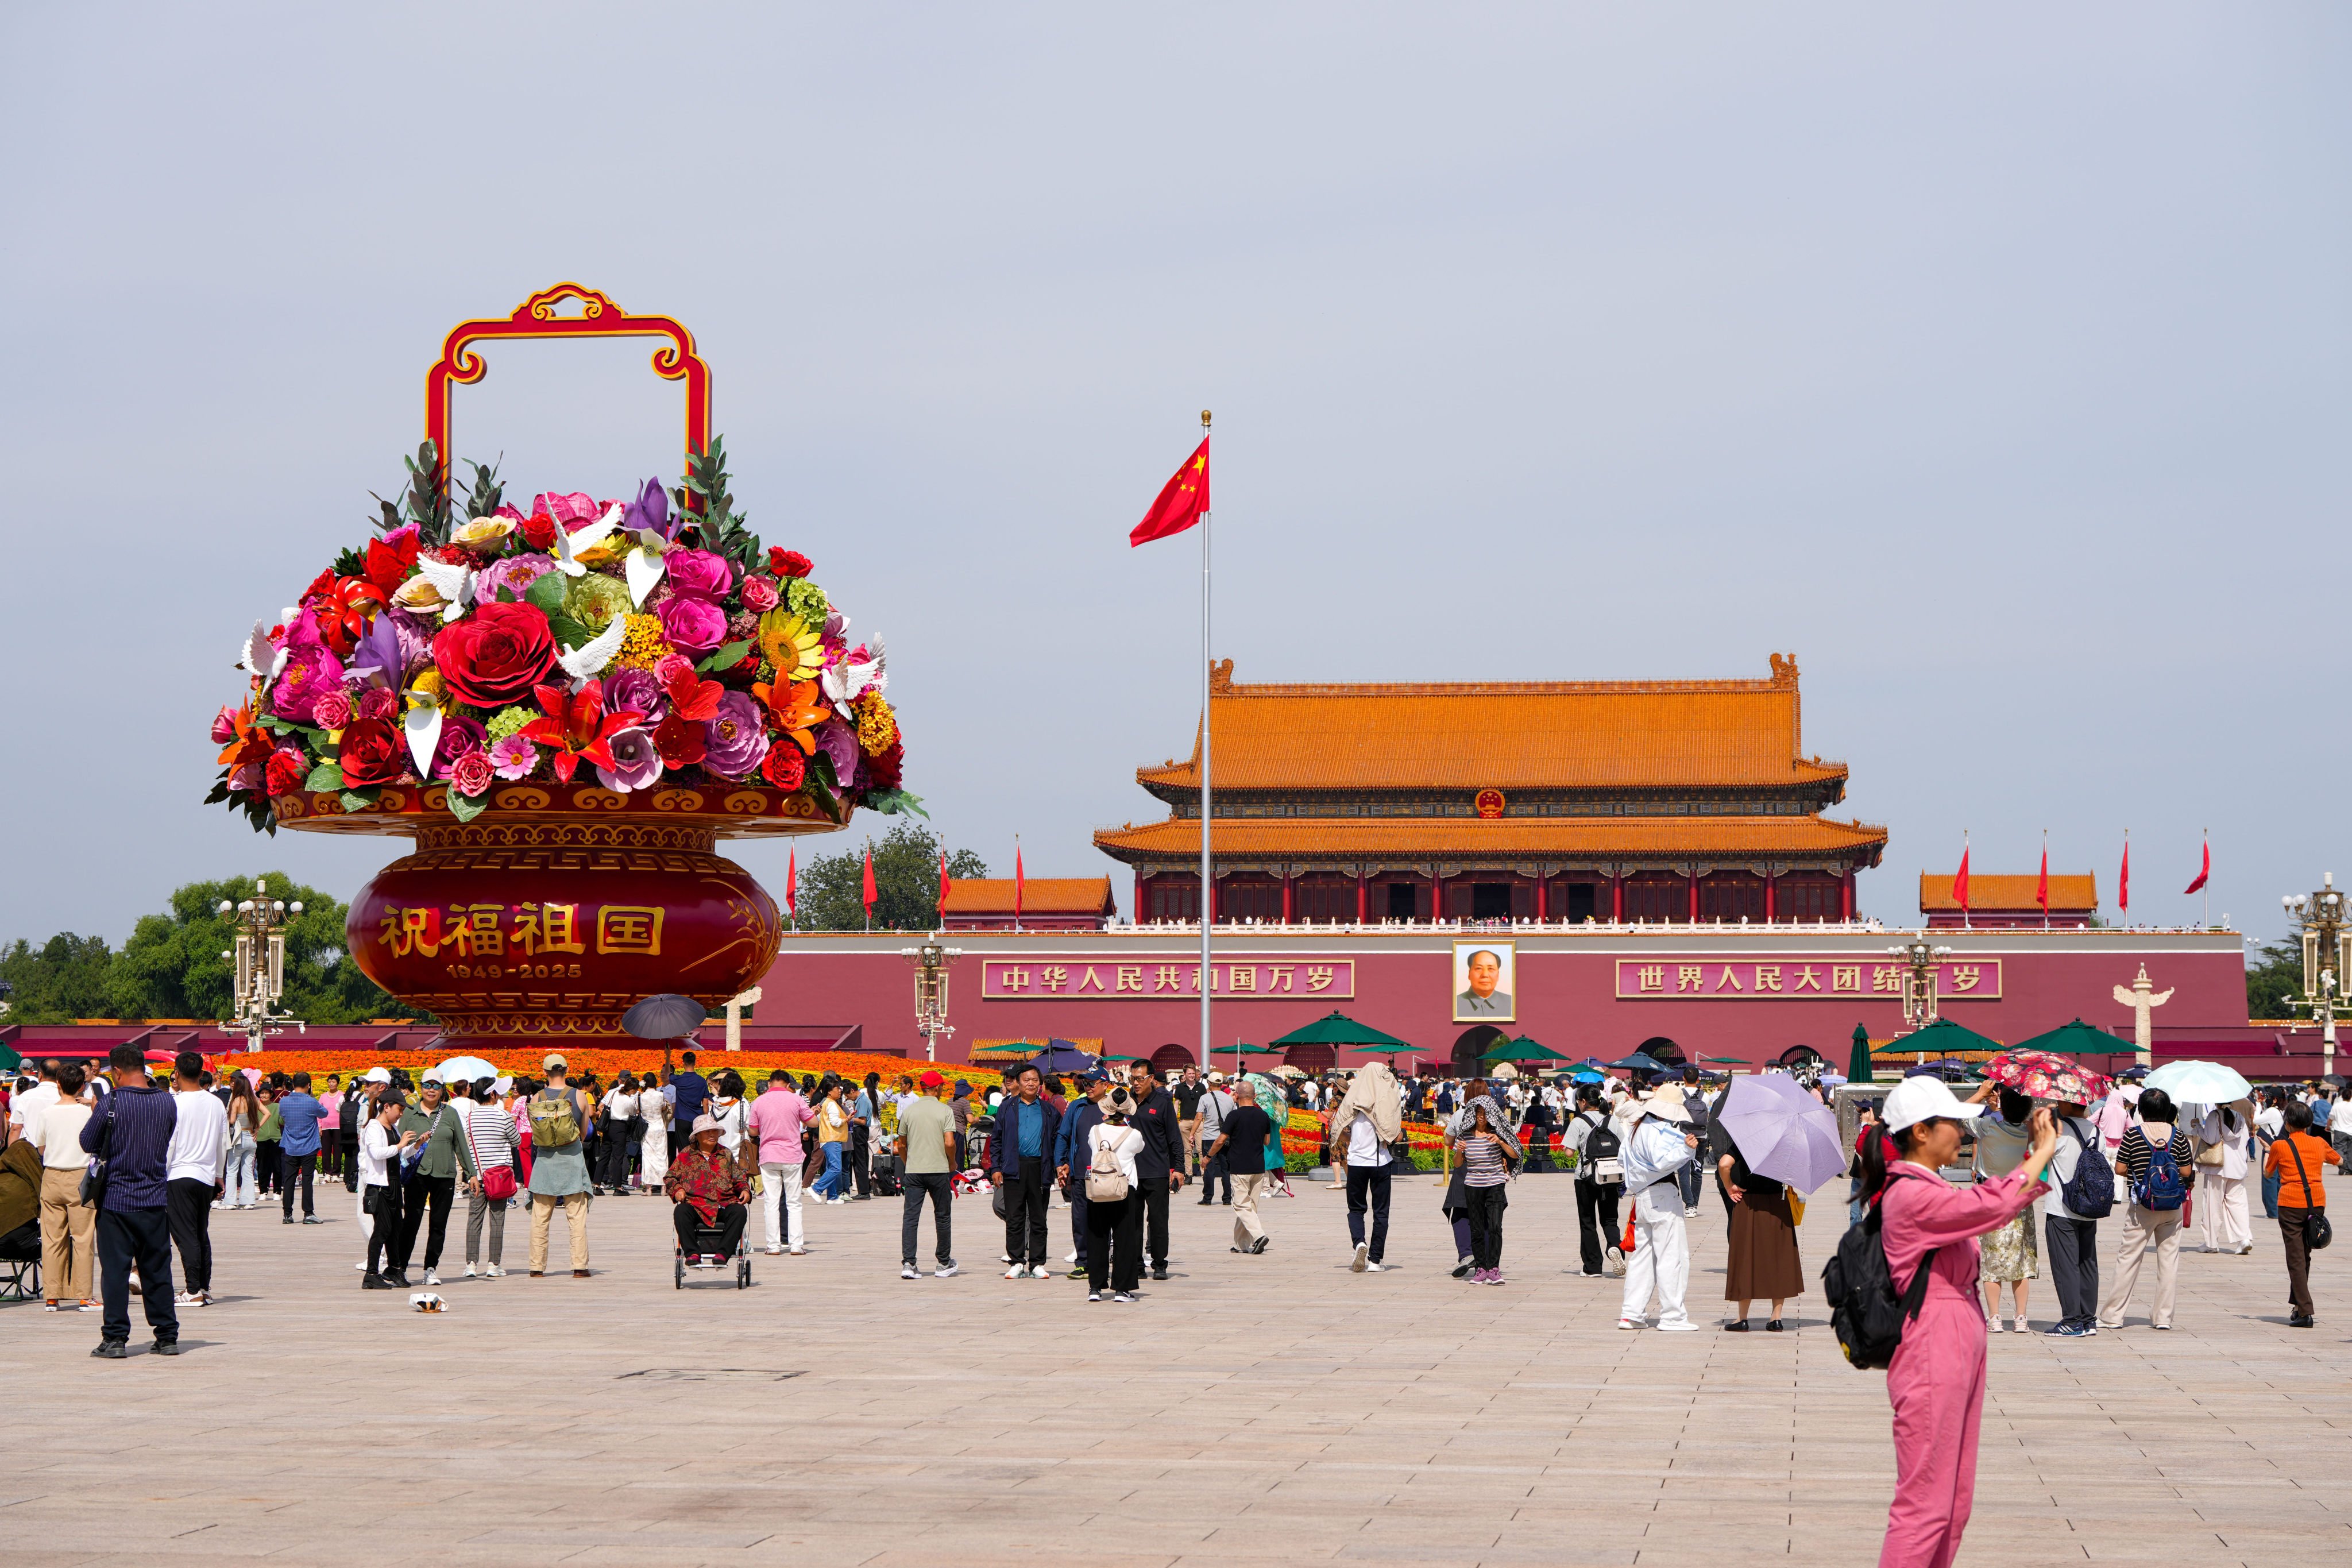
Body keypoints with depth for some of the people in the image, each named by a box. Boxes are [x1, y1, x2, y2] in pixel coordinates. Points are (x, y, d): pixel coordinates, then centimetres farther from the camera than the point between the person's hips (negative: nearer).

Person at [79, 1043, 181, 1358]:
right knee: (158, 1270, 10)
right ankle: (167, 1337, 12)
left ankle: (115, 1338, -1)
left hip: (116, 1199, -3)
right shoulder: (168, 1103, 1)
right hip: (156, 1199, 4)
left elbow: (88, 1144, -1)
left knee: (115, 1270, 1)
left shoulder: (111, 1104, -12)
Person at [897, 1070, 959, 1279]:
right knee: (942, 1216, 10)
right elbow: (949, 1143, -14)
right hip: (939, 1169, -2)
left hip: (913, 1170, 2)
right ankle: (944, 1264, 17)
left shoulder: (908, 1110, 4)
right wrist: (952, 1164, 4)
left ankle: (908, 1263, -11)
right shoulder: (945, 1111, -5)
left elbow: (901, 1145, 9)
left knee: (910, 1216, 0)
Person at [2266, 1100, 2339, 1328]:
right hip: (2317, 1202, 4)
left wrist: (2266, 1158, 32)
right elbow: (2339, 1160, 26)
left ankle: (2305, 1311, -10)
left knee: (2296, 1257, -2)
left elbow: (2268, 1172, 12)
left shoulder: (2280, 1146, -4)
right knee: (2305, 1255, 17)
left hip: (2291, 1204, -4)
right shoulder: (2319, 1144, 6)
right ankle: (2297, 1304, 24)